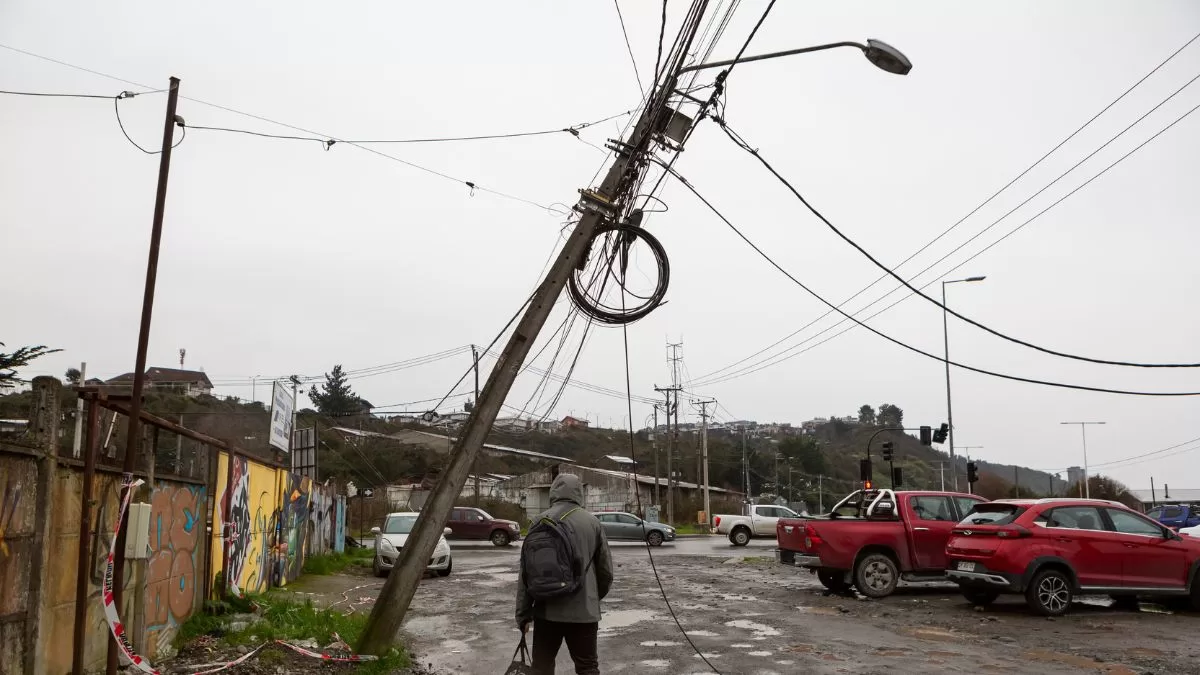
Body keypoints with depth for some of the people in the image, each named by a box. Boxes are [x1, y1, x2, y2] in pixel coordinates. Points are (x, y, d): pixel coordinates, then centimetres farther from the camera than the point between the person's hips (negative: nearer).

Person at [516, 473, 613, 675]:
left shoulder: (541, 521, -3)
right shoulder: (592, 522, 2)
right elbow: (605, 570, 8)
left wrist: (523, 612, 3)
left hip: (547, 610, 0)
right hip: (584, 611, 1)